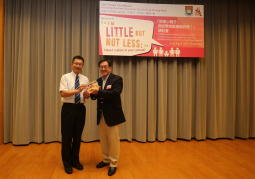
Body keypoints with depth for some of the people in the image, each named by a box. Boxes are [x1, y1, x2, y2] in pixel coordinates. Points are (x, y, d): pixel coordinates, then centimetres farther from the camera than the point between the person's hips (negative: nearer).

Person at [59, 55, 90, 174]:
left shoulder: (85, 79, 9)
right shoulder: (65, 77, -3)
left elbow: (87, 95, 7)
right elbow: (63, 93, -15)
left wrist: (86, 94, -17)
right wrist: (77, 90, -27)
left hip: (80, 108, 4)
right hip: (68, 108, -4)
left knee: (78, 135, 13)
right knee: (67, 136, 4)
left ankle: (75, 160, 31)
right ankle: (67, 162, 22)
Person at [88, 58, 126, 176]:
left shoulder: (117, 79, -7)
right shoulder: (98, 81, 11)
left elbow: (115, 93, -23)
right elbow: (94, 96, 4)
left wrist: (98, 92, -31)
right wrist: (92, 93, -20)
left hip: (113, 115, -6)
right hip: (101, 115, 6)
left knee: (113, 140, 4)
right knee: (103, 140, 17)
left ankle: (113, 164, 20)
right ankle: (106, 159, 35)